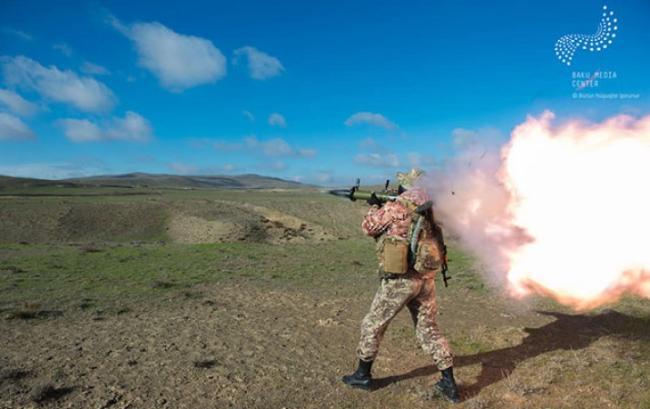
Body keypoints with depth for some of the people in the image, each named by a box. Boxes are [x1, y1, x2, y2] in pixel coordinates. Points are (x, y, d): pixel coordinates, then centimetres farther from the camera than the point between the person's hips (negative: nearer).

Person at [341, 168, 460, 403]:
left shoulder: (396, 208, -12)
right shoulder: (429, 208, 7)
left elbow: (368, 228, 2)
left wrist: (375, 206, 18)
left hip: (400, 278, -6)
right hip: (426, 278, 6)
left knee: (372, 325, 12)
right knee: (429, 330, 17)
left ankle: (363, 375, 25)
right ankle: (449, 384, 19)